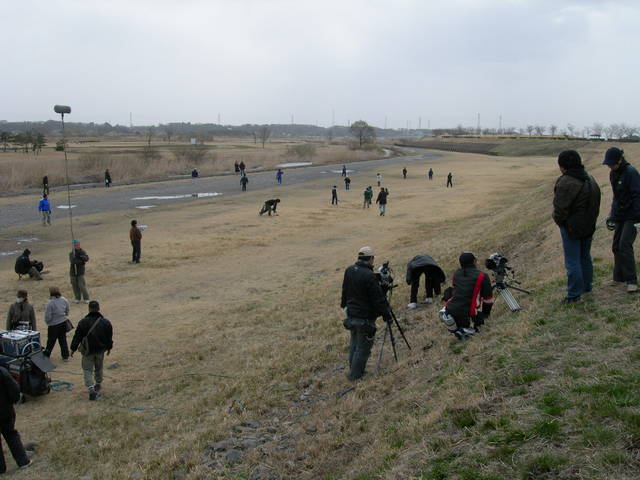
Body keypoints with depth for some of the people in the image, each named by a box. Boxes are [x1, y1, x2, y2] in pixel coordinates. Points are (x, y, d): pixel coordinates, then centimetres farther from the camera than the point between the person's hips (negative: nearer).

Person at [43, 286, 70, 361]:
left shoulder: (50, 303, -21)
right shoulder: (64, 300, -5)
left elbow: (48, 316, -16)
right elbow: (67, 310, 8)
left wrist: (47, 322, 3)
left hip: (54, 324, -5)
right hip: (63, 322, 5)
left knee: (51, 341, 12)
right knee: (63, 339, 15)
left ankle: (46, 354, 30)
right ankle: (65, 356, 18)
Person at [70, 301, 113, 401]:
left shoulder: (83, 322, -14)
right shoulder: (106, 322, -6)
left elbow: (77, 337, -9)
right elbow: (109, 337, 4)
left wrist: (73, 348, 2)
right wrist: (109, 347, 19)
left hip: (88, 350, -3)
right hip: (100, 350, 3)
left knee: (87, 369, 4)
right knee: (98, 368, 22)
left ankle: (91, 388, -13)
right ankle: (98, 385, 37)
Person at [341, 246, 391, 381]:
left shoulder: (349, 271, 0)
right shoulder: (369, 276, -24)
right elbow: (378, 298, -19)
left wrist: (344, 305, 29)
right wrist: (386, 314, -8)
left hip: (351, 314, 8)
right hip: (365, 318, -8)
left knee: (354, 342, 22)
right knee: (363, 347, 5)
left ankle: (353, 369, 33)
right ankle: (355, 375, 12)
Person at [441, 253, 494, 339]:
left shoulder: (457, 273, 15)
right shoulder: (482, 277, 1)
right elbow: (488, 299, 7)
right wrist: (485, 315, 23)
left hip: (449, 312, 3)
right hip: (465, 317, -2)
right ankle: (464, 330, -5)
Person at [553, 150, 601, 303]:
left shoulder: (565, 182, -22)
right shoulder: (590, 180, 7)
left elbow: (560, 208, -22)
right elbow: (596, 205, 12)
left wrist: (559, 221, -3)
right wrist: (591, 220, 15)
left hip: (571, 227, -8)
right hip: (589, 226, 8)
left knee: (572, 261, -2)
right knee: (585, 257, 22)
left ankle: (574, 294, 2)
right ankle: (586, 286, 35)